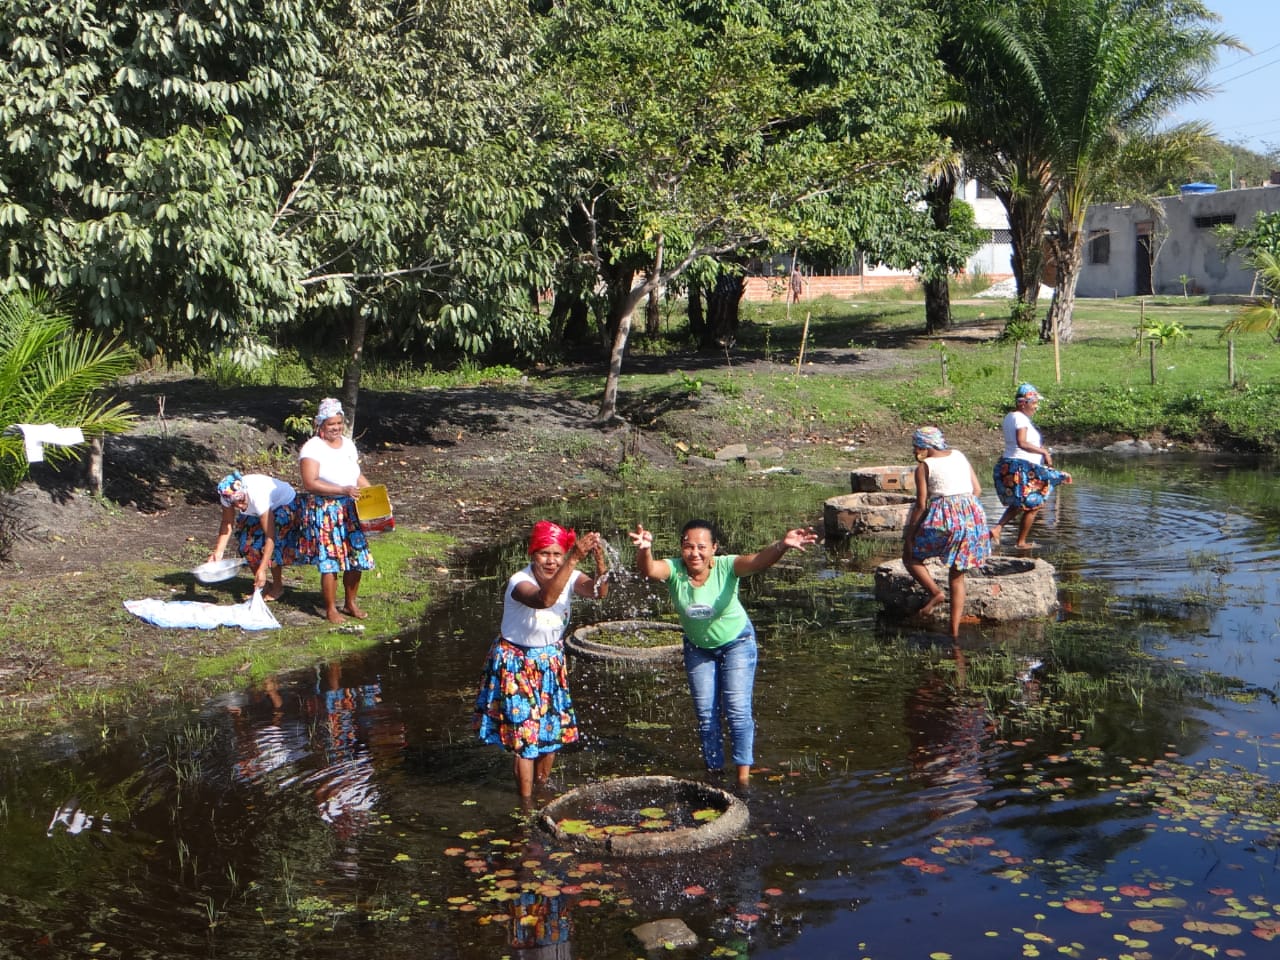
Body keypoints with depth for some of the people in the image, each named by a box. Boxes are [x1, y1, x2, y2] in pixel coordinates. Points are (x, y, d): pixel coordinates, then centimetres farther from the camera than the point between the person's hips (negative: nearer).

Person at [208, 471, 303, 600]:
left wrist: (262, 570, -44)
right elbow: (227, 523, -14)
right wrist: (218, 552, -26)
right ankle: (260, 585, 12)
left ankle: (277, 588, -1)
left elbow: (270, 536, -42)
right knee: (248, 543, -5)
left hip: (286, 506, -6)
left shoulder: (258, 497, -42)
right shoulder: (228, 496, -26)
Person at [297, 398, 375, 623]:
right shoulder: (312, 448, -12)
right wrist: (343, 490, -26)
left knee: (356, 557, 6)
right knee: (330, 561, -5)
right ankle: (331, 609, 9)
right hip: (324, 511, -6)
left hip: (350, 510, 6)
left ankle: (350, 603, 23)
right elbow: (310, 483, -20)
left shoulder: (348, 444, 10)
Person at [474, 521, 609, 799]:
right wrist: (574, 559, -55)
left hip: (551, 661, 5)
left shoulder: (570, 578, -11)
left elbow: (599, 591, -30)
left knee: (553, 730, 11)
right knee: (524, 733, -3)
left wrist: (600, 562, -50)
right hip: (516, 664, -5)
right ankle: (526, 802, 11)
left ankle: (541, 790, 33)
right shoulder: (519, 582, -26)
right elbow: (544, 599, -48)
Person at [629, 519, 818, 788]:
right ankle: (714, 769, 28)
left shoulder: (726, 566, -31)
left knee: (738, 710, -4)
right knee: (705, 713, 12)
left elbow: (759, 561, -48)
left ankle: (743, 775, 8)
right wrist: (644, 550, -70)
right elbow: (648, 569, -47)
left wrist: (781, 546, -69)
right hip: (698, 648, 3)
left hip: (736, 642, -3)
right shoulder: (674, 570, -27)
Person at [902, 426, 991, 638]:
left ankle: (935, 591, -7)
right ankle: (955, 630, 8)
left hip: (943, 517, -6)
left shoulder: (924, 467, -3)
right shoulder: (960, 456, 13)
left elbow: (921, 504, -7)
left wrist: (908, 535, -2)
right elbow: (977, 490, 12)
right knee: (957, 577, 14)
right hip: (973, 516, 6)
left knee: (910, 557, 16)